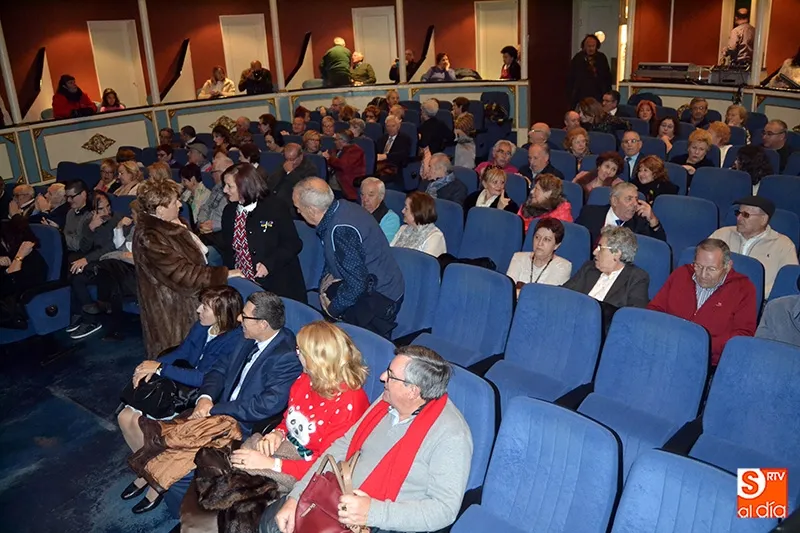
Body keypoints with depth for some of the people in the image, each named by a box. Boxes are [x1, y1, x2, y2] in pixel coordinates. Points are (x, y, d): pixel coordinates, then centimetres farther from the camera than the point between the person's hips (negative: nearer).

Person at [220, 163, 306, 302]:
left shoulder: (276, 208, -9)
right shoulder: (229, 211, 7)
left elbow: (293, 244, -8)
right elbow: (228, 248, 15)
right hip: (242, 284, 4)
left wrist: (269, 264, -20)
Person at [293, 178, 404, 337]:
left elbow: (356, 283, -26)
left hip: (379, 299, -10)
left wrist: (334, 309, -11)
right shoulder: (341, 207, -1)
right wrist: (327, 276, 2)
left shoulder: (340, 230, -29)